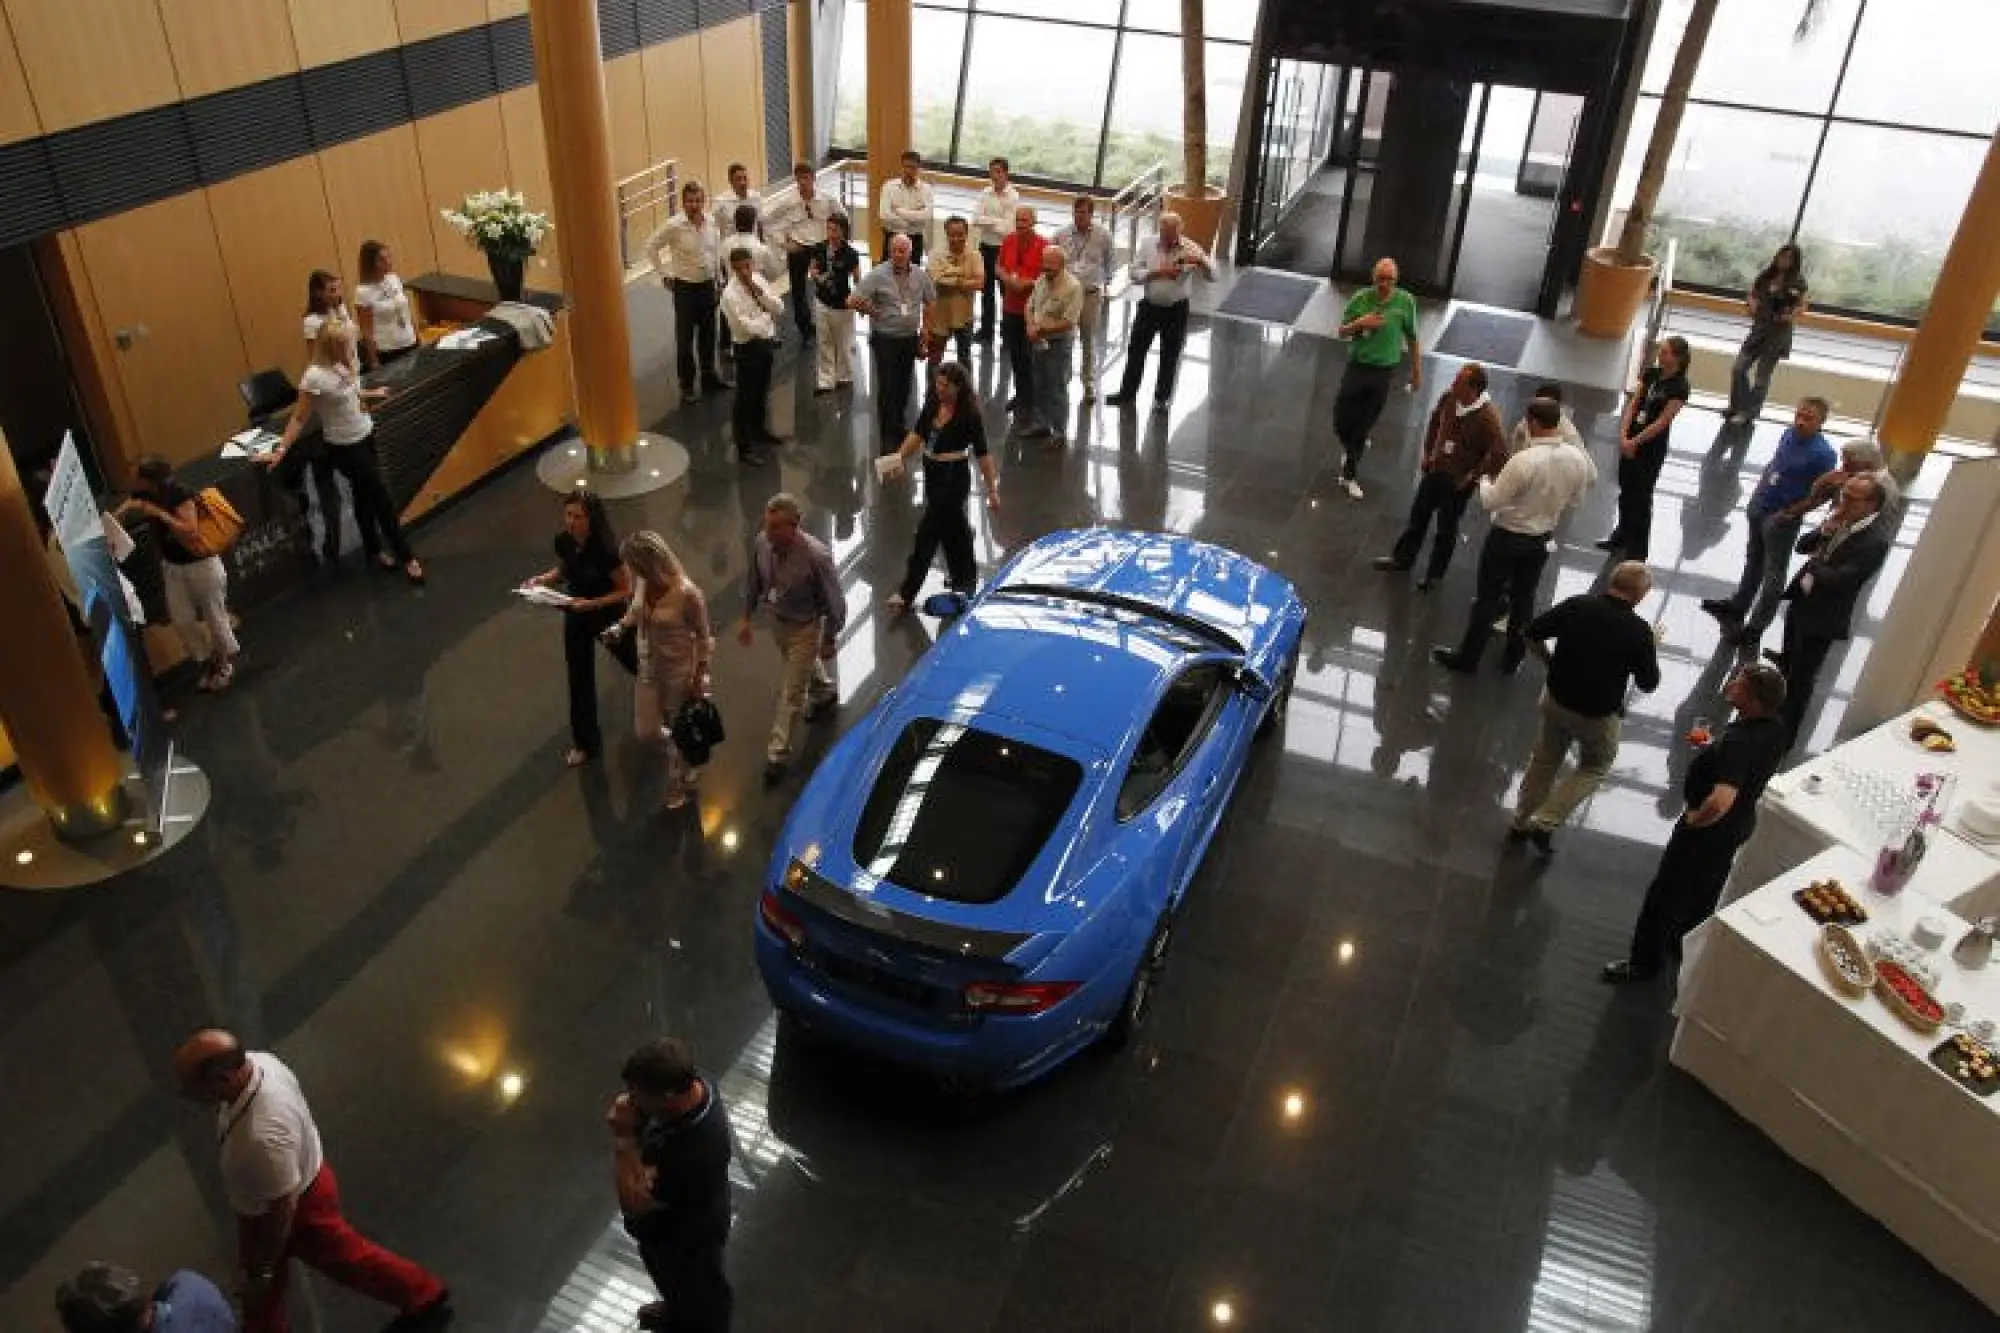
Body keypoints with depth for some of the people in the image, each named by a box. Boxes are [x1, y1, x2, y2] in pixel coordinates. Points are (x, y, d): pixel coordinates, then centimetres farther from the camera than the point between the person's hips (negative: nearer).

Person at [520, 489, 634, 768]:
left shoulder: (606, 549, -32)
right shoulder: (563, 541, -15)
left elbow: (626, 590, -24)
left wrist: (592, 603, -34)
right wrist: (541, 579, -14)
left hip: (609, 617, -4)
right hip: (576, 618, 5)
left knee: (635, 662, 24)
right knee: (580, 681, 11)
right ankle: (585, 742, 27)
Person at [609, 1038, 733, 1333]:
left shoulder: (694, 1151, -46)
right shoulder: (691, 1082, -24)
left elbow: (635, 1204, -34)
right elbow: (649, 1116, -3)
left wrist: (624, 1137, -35)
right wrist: (634, 1118, -25)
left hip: (687, 1236, -8)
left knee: (698, 1294, 24)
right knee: (668, 1276, 36)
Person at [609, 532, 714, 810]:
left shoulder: (686, 593, -29)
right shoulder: (642, 582, -11)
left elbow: (703, 636, -16)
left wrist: (700, 677, -14)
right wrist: (620, 627, -5)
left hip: (679, 672, -6)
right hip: (648, 668, 6)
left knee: (680, 733, 13)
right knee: (645, 733, 15)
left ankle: (680, 787, 39)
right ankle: (685, 757, 48)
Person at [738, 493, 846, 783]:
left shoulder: (816, 556, -35)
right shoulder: (761, 542, -21)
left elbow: (835, 601, -21)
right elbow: (754, 581, -1)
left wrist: (830, 640, -11)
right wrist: (746, 618, 5)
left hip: (805, 627, -5)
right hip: (776, 621, 5)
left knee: (792, 692, 5)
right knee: (803, 665, 32)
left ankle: (778, 752, 21)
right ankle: (825, 691, 64)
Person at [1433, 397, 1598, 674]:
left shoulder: (1524, 460, -28)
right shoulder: (1577, 457, -10)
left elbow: (1491, 501, -20)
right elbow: (1578, 495, 6)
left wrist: (1483, 483, -1)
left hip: (1507, 537, -5)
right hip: (1544, 538, 5)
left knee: (1487, 597, 8)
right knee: (1524, 598, 19)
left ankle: (1467, 657, 18)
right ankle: (1513, 658, 31)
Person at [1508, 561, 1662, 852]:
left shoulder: (1576, 605, -14)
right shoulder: (1639, 631, -21)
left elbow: (1532, 635, -6)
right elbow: (1648, 684, -8)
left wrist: (1550, 661, 11)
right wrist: (1652, 647, 8)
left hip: (1556, 699, 3)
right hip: (1598, 715, -3)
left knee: (1544, 760, 25)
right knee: (1594, 768, 24)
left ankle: (1521, 823, 37)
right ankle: (1545, 822, 12)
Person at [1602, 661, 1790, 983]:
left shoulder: (1739, 742, -38)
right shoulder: (1774, 728, -10)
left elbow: (1720, 801, -48)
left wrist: (1694, 818, -28)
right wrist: (1711, 748, 0)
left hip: (1711, 828, -8)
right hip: (1739, 822, 9)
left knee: (1666, 893, 11)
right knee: (1704, 891, 29)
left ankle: (1645, 961, 29)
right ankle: (1684, 943, 50)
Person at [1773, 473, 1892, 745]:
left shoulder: (1876, 540, -25)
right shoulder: (1843, 520, -1)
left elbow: (1839, 580, -29)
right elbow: (1802, 546, 4)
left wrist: (1813, 565, -10)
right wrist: (1824, 531, -16)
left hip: (1822, 617, -8)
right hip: (1801, 602, 8)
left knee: (1800, 679, 6)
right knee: (1787, 667, 26)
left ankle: (1785, 733, 22)